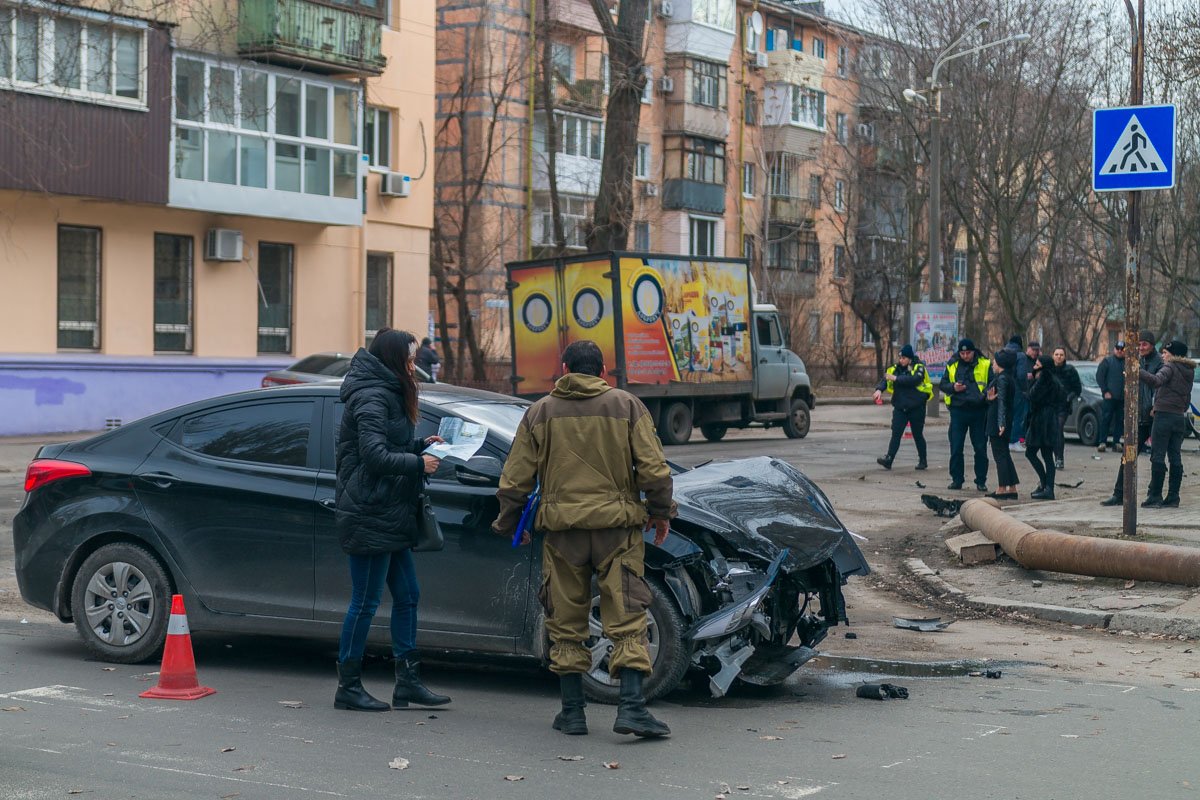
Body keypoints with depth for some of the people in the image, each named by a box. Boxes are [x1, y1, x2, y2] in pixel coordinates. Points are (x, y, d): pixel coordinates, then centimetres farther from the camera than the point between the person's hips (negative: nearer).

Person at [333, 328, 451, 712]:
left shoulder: (387, 395, 17)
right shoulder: (372, 399, -16)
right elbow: (375, 456, -24)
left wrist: (422, 445, 8)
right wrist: (419, 463, -15)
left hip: (390, 516, 11)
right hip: (369, 516, -11)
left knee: (407, 595, 13)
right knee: (365, 602, -3)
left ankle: (408, 681, 18)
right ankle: (348, 687, 5)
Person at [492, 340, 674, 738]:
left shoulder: (539, 412, 7)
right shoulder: (627, 406, 3)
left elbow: (514, 480, 6)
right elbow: (654, 469, -2)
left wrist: (508, 523, 19)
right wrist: (660, 512, 12)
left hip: (562, 529, 1)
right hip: (617, 525, -1)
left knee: (566, 623, 9)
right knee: (627, 619, 1)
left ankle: (572, 712, 12)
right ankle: (632, 707, -8)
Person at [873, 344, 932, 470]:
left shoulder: (918, 368, -6)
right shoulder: (895, 368, 7)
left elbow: (914, 379, -25)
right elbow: (885, 379, -4)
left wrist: (896, 378, -25)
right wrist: (879, 389, -24)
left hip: (916, 407, -3)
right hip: (900, 407, 3)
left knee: (918, 435, 8)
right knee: (896, 434, -7)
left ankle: (923, 461, 22)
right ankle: (888, 459, -14)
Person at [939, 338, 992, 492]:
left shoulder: (985, 365, 2)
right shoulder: (952, 365, 7)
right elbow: (943, 385, 11)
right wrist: (953, 387, -10)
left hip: (979, 411, -1)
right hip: (958, 410, 1)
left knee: (980, 448, 3)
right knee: (956, 448, 2)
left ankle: (981, 481, 11)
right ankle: (956, 479, 12)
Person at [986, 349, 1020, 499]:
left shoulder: (1001, 379, -13)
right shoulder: (1009, 378, 16)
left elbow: (1001, 402, -21)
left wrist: (1001, 423, -27)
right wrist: (991, 398, -2)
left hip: (997, 422, -10)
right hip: (1004, 422, 10)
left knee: (1000, 455, -7)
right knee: (1004, 455, 13)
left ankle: (1002, 489, -7)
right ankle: (1012, 488, 14)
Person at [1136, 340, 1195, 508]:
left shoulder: (1170, 367, -8)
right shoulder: (1189, 371, 16)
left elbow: (1156, 380, -28)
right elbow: (1187, 398, 19)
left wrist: (1137, 373, -37)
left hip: (1164, 415, -7)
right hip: (1180, 417, 7)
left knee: (1158, 456, -5)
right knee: (1175, 457, 7)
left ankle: (1155, 496, -7)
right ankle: (1173, 497, 6)